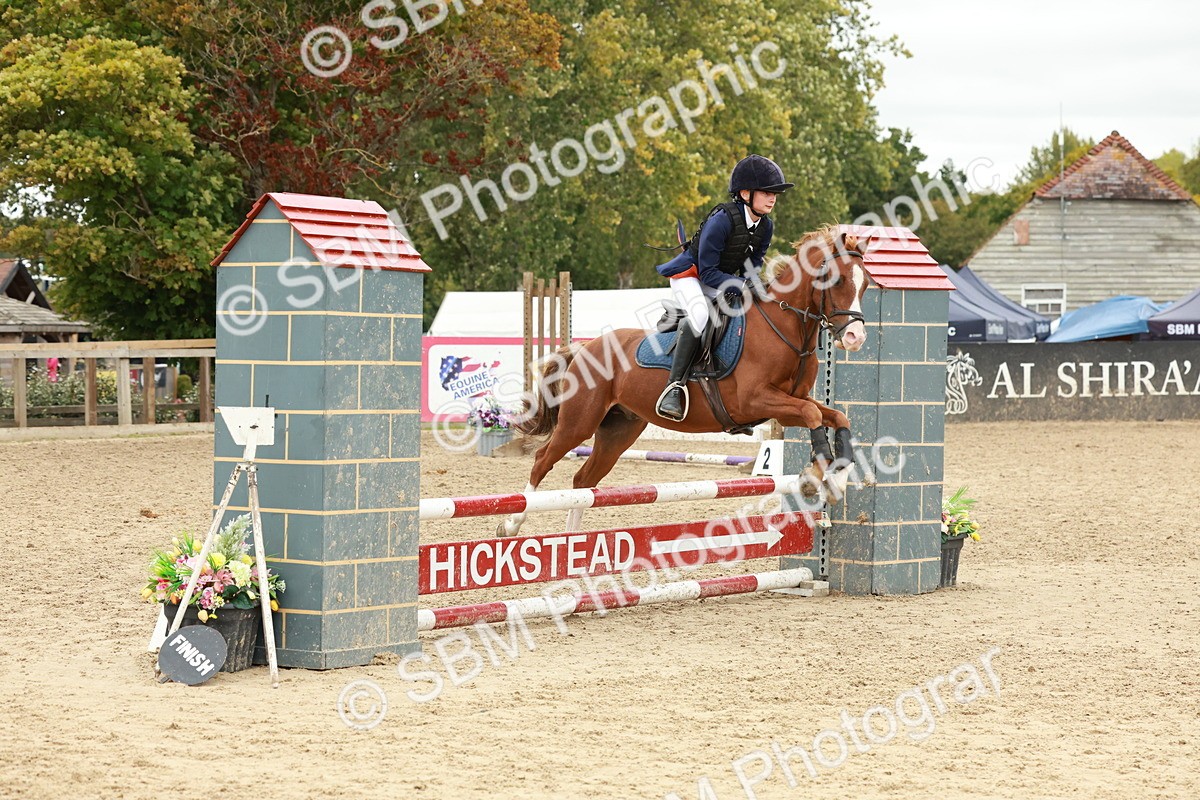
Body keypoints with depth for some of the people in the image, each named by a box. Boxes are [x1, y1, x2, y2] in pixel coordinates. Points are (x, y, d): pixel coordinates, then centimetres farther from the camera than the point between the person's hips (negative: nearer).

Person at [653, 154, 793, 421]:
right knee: (700, 315, -35)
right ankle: (674, 386, -35)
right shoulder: (722, 220, -28)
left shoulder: (766, 226, -6)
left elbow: (752, 266, 5)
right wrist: (742, 286, -35)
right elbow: (707, 272, -27)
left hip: (724, 279, 8)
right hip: (690, 275, -8)